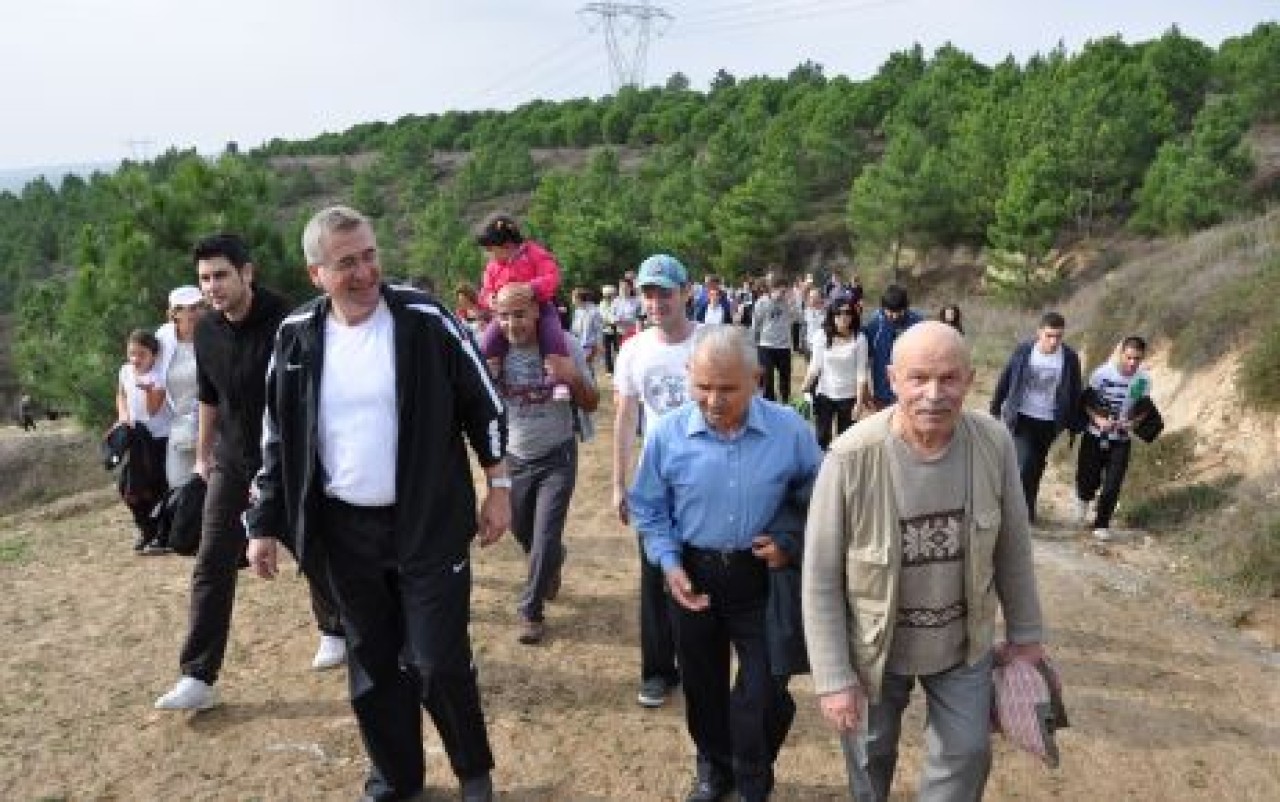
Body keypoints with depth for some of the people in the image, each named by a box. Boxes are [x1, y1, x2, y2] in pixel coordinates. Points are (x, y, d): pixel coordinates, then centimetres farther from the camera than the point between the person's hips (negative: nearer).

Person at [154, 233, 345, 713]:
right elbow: (208, 397, 14)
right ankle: (197, 678, 5)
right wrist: (202, 454, 20)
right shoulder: (206, 331, 0)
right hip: (231, 462, 5)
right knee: (212, 566, 0)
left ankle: (334, 632, 36)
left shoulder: (283, 324, -19)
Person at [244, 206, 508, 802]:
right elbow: (277, 438, 8)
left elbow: (481, 403, -2)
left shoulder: (423, 318, -10)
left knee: (439, 663, -1)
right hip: (344, 531, 3)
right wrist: (264, 524, 7)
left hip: (429, 524, -3)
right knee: (372, 663, 15)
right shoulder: (297, 336, -1)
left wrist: (498, 487, -2)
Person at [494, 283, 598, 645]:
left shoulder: (564, 346, -15)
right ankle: (553, 562, 53)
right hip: (513, 459, 3)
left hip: (557, 458, -3)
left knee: (545, 540, -3)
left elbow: (591, 405, -8)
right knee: (522, 532, 20)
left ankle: (531, 611, 17)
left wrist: (574, 378, -29)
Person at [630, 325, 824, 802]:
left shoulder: (790, 431, -14)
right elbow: (650, 511, 1)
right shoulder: (667, 434, -12)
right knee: (702, 683, 20)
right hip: (693, 576, 2)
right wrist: (669, 564, -10)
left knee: (763, 691, 5)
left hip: (764, 579, -1)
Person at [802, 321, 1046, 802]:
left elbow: (1012, 546, -1)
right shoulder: (851, 457, -28)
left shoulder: (995, 444, -18)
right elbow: (820, 577, -19)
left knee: (966, 755, 15)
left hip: (965, 643, 2)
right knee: (872, 753, 22)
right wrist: (833, 678, -16)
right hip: (876, 645, -1)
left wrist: (1024, 632, 7)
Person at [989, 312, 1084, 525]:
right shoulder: (1023, 351, -8)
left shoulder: (1070, 358, -5)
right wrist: (995, 410, 4)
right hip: (1022, 418, -2)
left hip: (1049, 422, 2)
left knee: (1036, 467, 12)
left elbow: (1074, 393, 3)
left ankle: (1027, 509, 28)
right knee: (1024, 463, -12)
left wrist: (1074, 424, 4)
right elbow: (1004, 382, 0)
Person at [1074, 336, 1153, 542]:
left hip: (1121, 440, 1)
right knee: (1088, 479, 3)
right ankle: (1084, 498, 40)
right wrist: (1098, 419, -24)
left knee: (1112, 486, -3)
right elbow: (1087, 402, -8)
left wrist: (1133, 421, -14)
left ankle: (1101, 525, 17)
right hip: (1095, 436, -1)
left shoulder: (1144, 380, -7)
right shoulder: (1102, 373, -15)